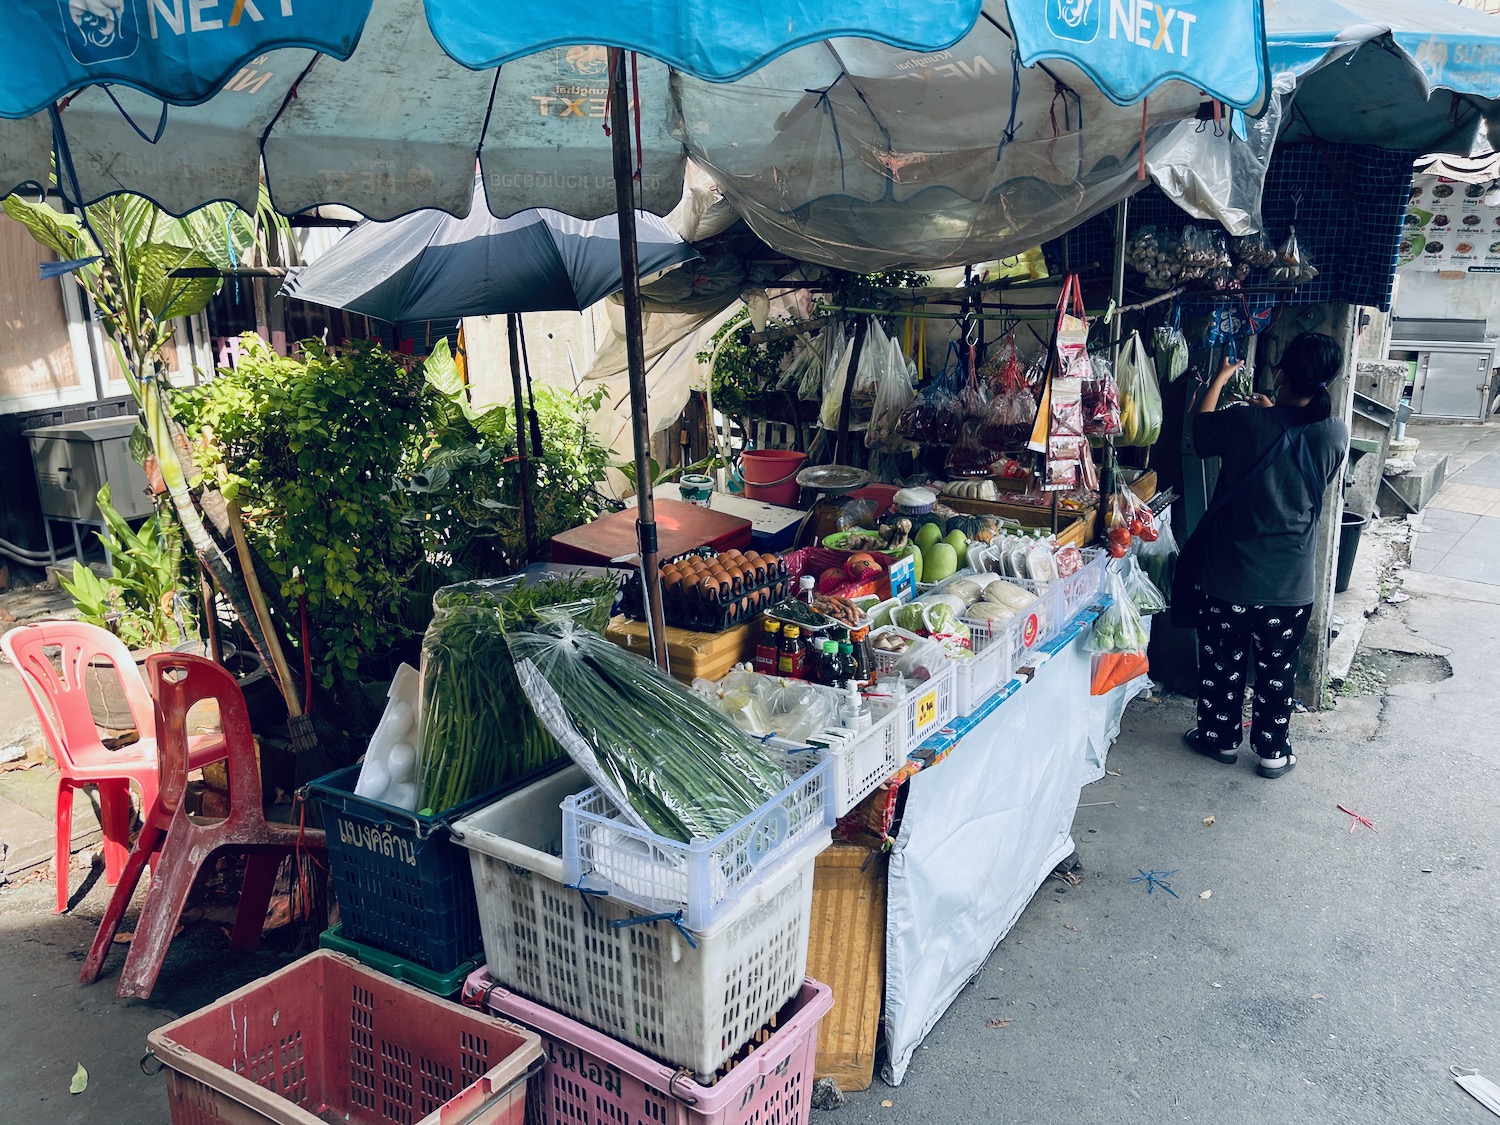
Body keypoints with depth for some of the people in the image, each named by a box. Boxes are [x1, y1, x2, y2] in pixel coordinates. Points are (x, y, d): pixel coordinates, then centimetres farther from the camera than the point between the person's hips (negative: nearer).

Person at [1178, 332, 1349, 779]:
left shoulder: (1244, 421, -17)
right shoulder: (1335, 435, -10)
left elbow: (1199, 427, 5)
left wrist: (1220, 379, 20)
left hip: (1226, 578, -1)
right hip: (1290, 585, 2)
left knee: (1221, 664, 18)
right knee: (1276, 671, 18)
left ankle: (1220, 738, 33)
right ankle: (1273, 751, 30)